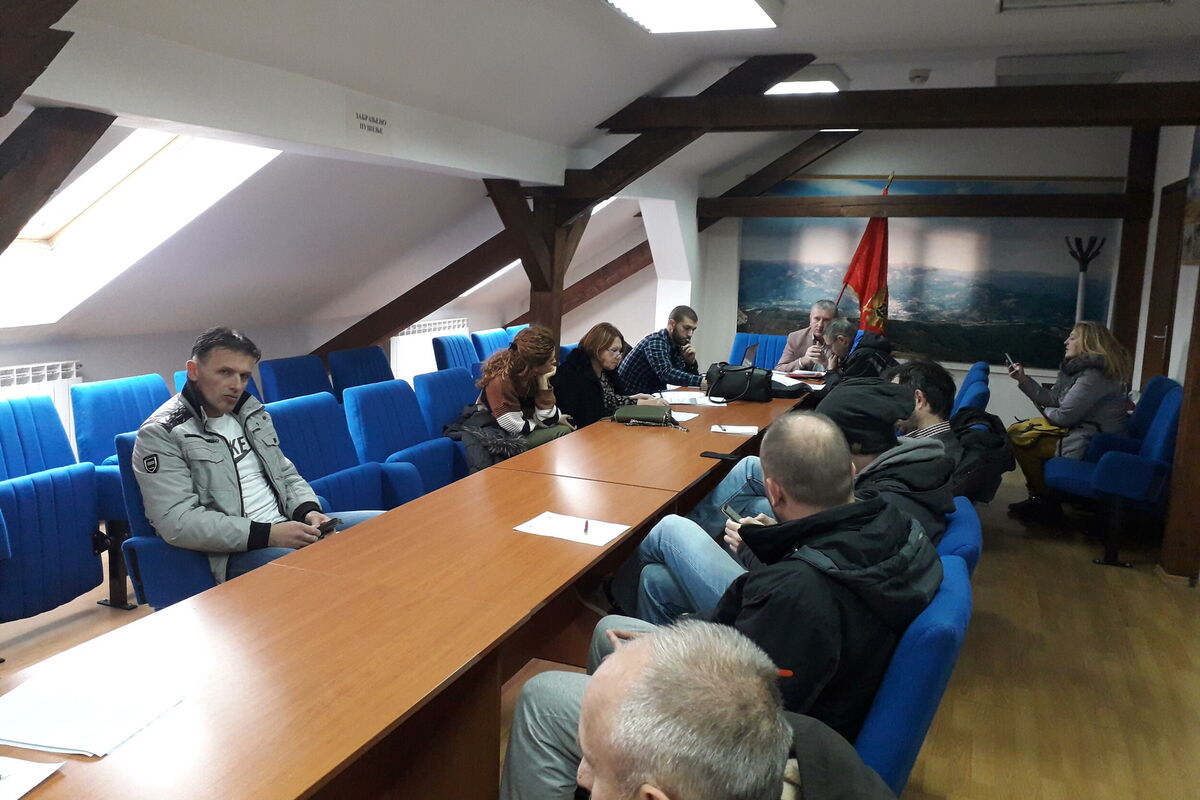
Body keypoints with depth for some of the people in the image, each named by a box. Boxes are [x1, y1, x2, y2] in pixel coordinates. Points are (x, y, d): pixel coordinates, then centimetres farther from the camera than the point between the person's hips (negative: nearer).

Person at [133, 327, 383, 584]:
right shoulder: (161, 434, -6)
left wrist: (308, 511, -2)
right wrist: (266, 534, -22)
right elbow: (177, 521, -16)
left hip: (288, 527, 8)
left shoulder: (252, 413, 15)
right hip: (233, 552, -7)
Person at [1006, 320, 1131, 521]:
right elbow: (1053, 398, 10)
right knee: (1016, 429, 12)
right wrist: (1023, 380, 6)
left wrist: (1045, 412, 0)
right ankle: (1038, 496, 14)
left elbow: (1064, 416, -22)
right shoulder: (1080, 368, 10)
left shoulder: (1094, 375, -22)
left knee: (1019, 439, -15)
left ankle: (1045, 503, 0)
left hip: (1089, 445, -11)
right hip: (1080, 431, 11)